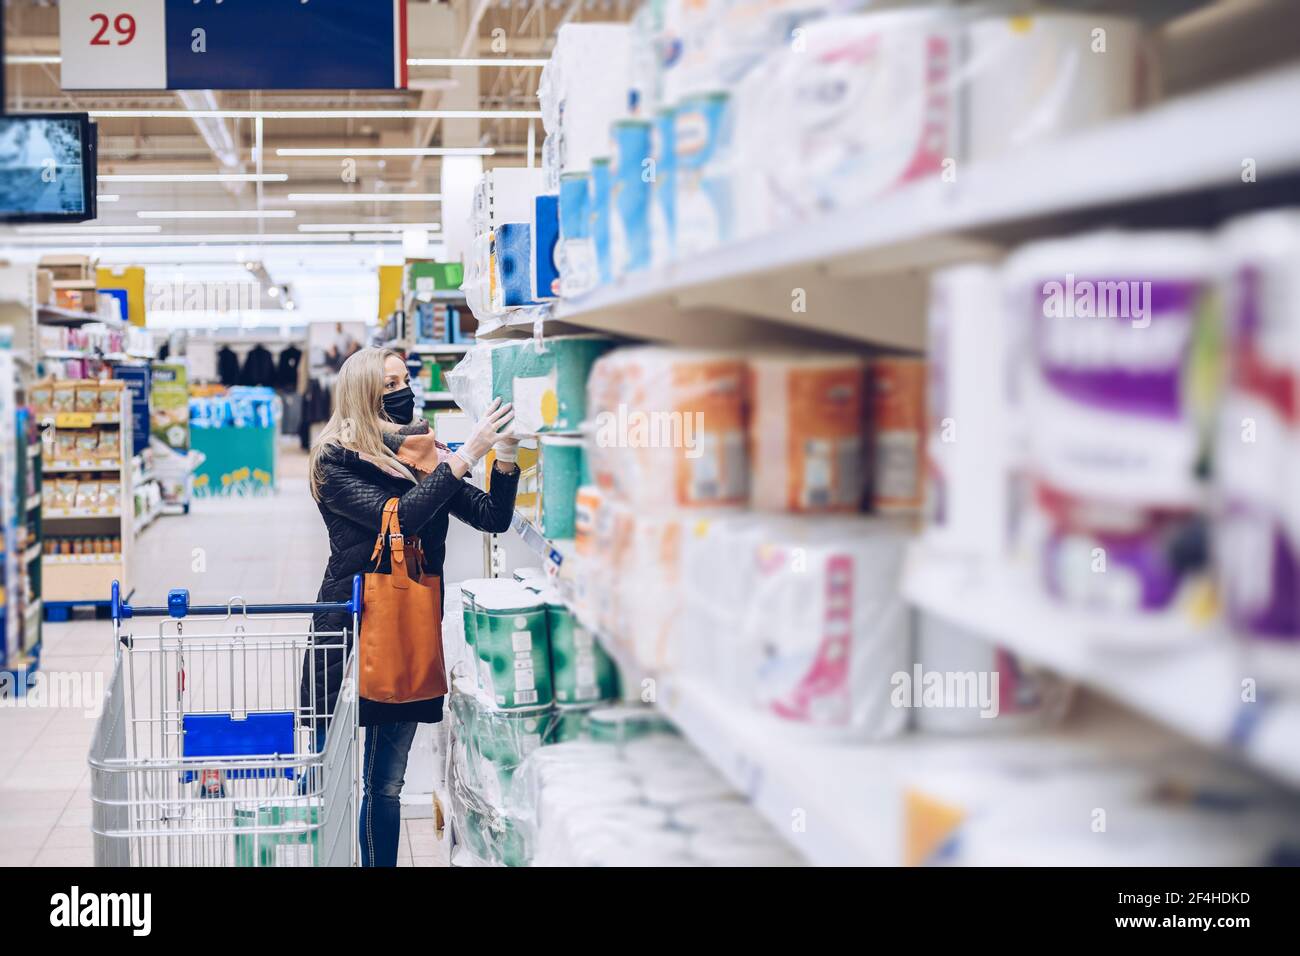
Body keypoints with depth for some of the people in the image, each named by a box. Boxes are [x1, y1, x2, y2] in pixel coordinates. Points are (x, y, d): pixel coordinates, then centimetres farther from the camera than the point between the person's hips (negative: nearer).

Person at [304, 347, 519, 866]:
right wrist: (465, 456, -20)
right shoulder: (336, 462, -6)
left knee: (387, 784, 13)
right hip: (350, 634, -5)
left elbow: (493, 517, 7)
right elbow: (398, 516, -19)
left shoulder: (424, 456, 10)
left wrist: (505, 457, -9)